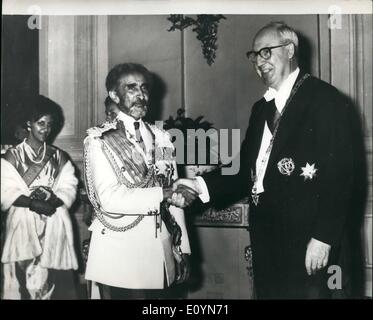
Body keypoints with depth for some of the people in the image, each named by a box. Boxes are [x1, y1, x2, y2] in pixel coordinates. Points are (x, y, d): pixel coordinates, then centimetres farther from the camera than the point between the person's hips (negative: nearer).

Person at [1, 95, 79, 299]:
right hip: (23, 223, -2)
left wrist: (54, 200, -15)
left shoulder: (58, 157, 13)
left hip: (53, 225, 2)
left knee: (43, 284, 0)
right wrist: (32, 203, -17)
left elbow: (69, 188, 5)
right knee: (19, 283, -6)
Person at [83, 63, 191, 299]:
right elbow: (109, 198, -16)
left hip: (161, 250, 4)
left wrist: (182, 250, 7)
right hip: (118, 253, -4)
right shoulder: (100, 140, -4)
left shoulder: (161, 138, 10)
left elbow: (174, 197, 10)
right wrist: (163, 194, -20)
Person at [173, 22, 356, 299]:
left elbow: (340, 175, -13)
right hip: (267, 241, 7)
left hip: (307, 242, -6)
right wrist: (203, 186, -2)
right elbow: (248, 171, 12)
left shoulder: (326, 100, -7)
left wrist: (324, 237, -17)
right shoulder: (262, 108, 16)